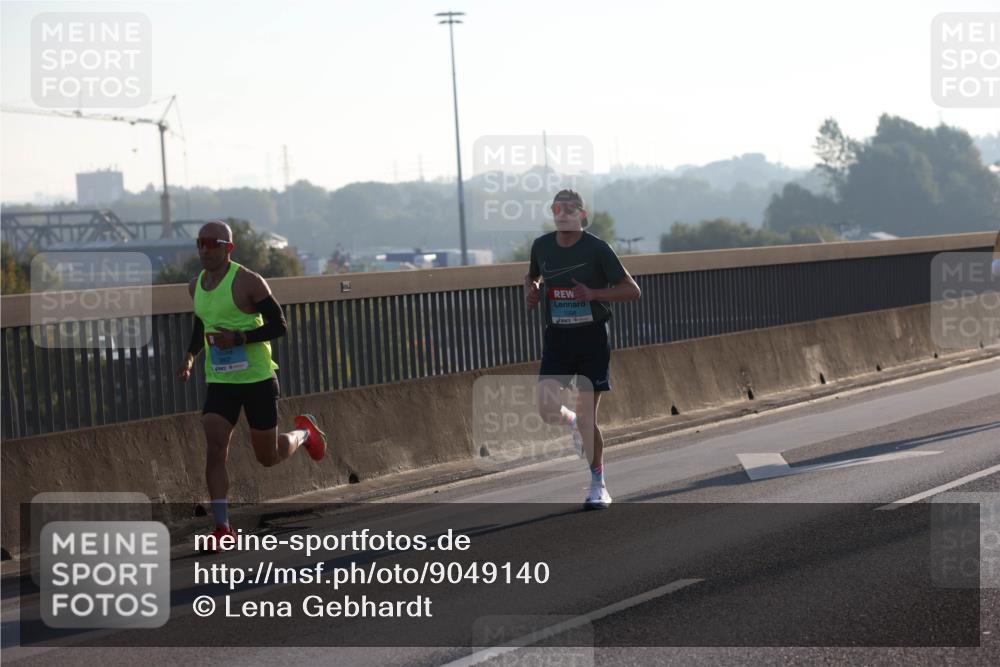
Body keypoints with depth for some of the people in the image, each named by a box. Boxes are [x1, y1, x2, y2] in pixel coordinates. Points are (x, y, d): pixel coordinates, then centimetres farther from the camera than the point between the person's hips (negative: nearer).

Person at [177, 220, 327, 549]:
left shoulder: (248, 282, -13)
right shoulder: (196, 286, 7)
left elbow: (279, 325, -12)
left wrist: (239, 338, -24)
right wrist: (191, 355, 9)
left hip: (257, 378, -4)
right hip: (219, 382, 4)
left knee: (268, 457, 7)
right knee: (215, 449, -14)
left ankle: (305, 432, 41)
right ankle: (222, 528, -12)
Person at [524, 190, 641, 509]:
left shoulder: (597, 249, -11)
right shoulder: (542, 246, 2)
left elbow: (632, 291, -9)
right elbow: (532, 276, 24)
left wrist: (593, 294, -22)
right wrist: (531, 290, 1)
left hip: (593, 337, -3)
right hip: (557, 337, 4)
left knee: (587, 416, -4)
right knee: (546, 408, -12)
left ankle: (598, 485, 12)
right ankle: (573, 423, 26)